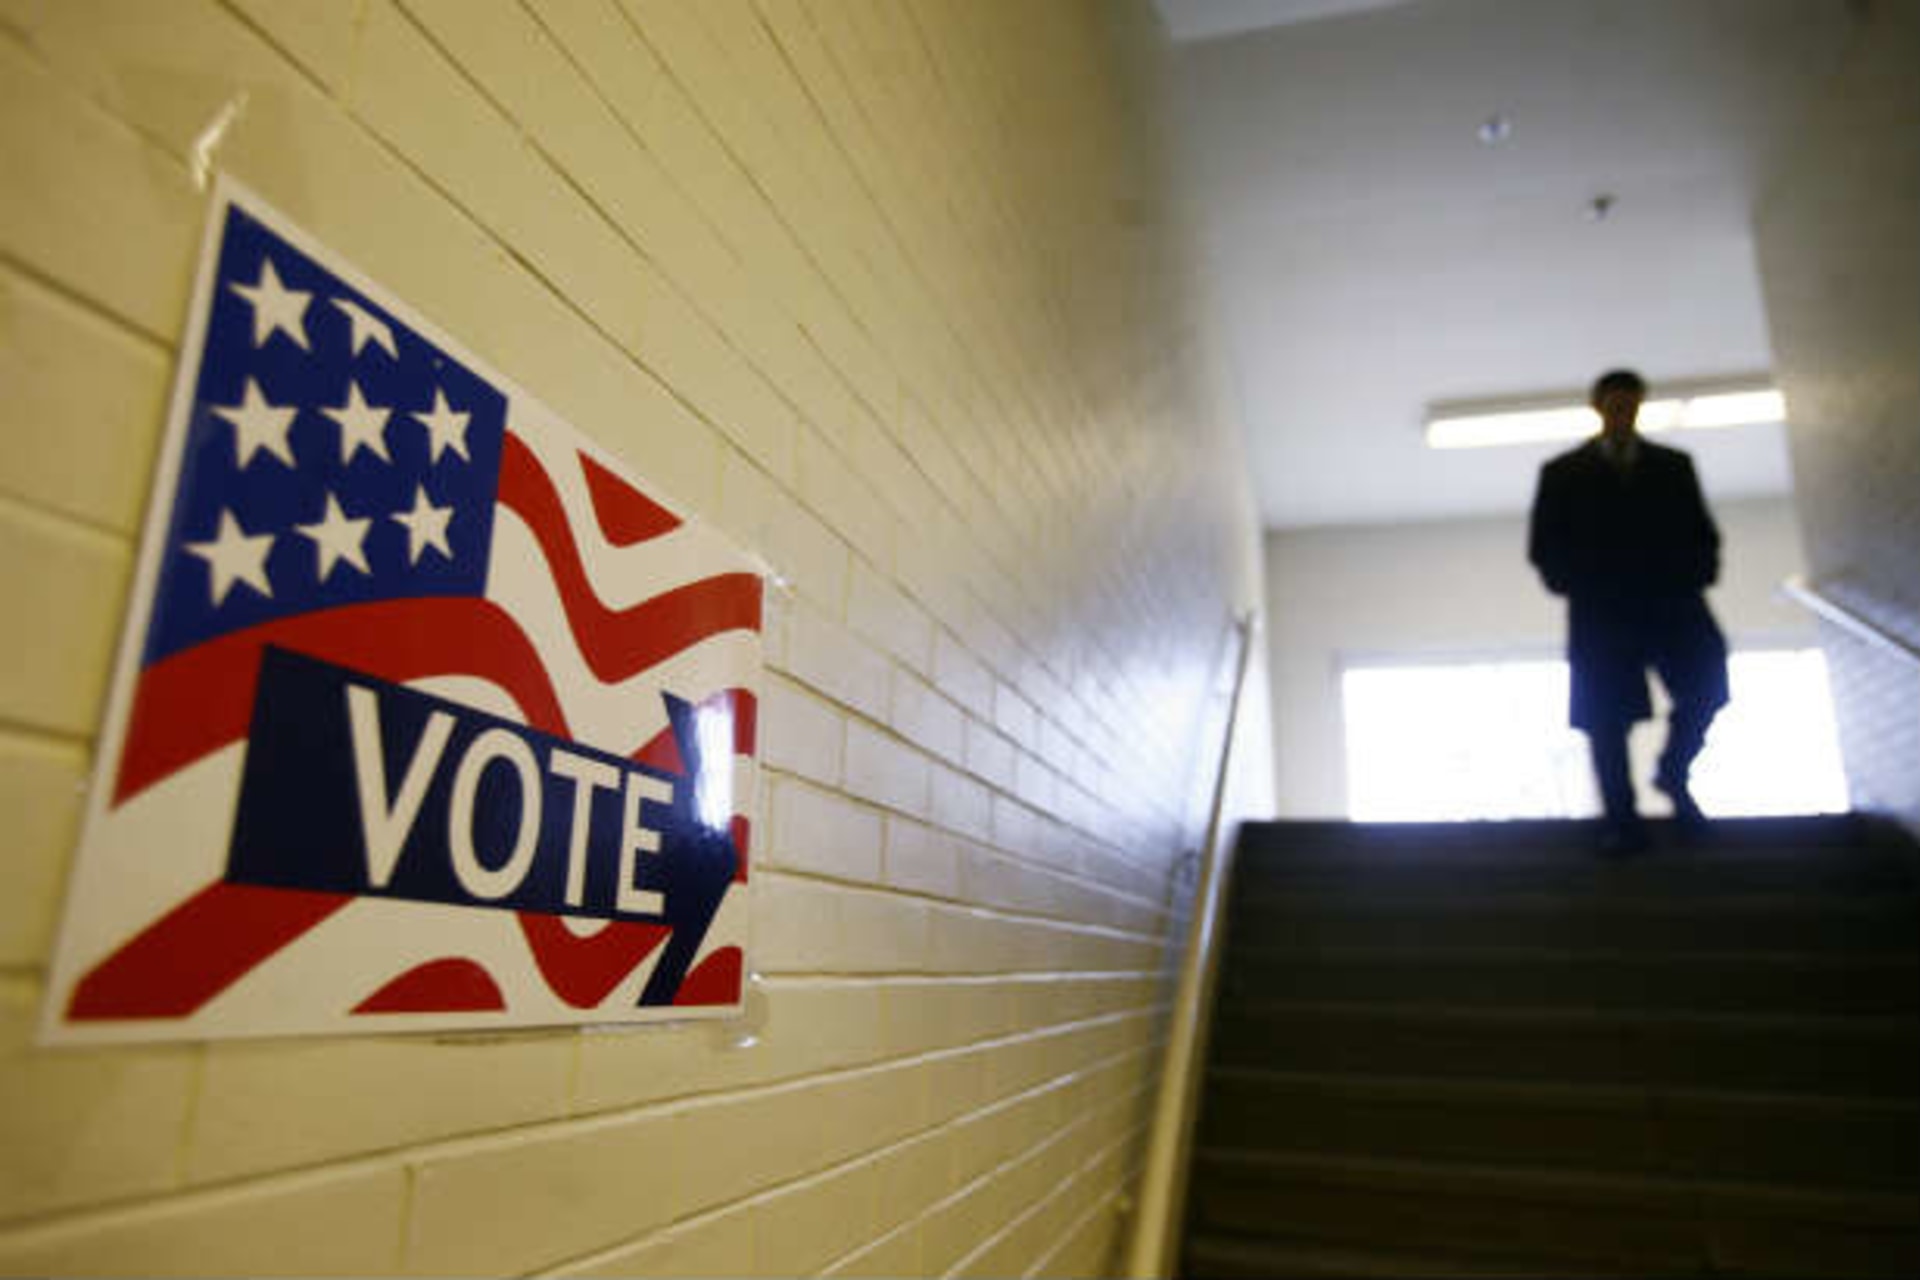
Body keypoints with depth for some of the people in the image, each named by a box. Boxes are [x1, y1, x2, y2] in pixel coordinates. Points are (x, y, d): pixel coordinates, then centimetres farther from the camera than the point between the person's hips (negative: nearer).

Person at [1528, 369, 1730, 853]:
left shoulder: (1674, 465, 20)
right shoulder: (1562, 472, 15)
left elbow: (1702, 532, 18)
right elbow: (1544, 545, 11)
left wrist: (1697, 574, -1)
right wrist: (1574, 584, -5)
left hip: (1670, 599, 2)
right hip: (1601, 608, -2)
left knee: (1704, 679, -17)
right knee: (1605, 717, -8)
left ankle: (1673, 774, 9)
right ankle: (1621, 822, -4)